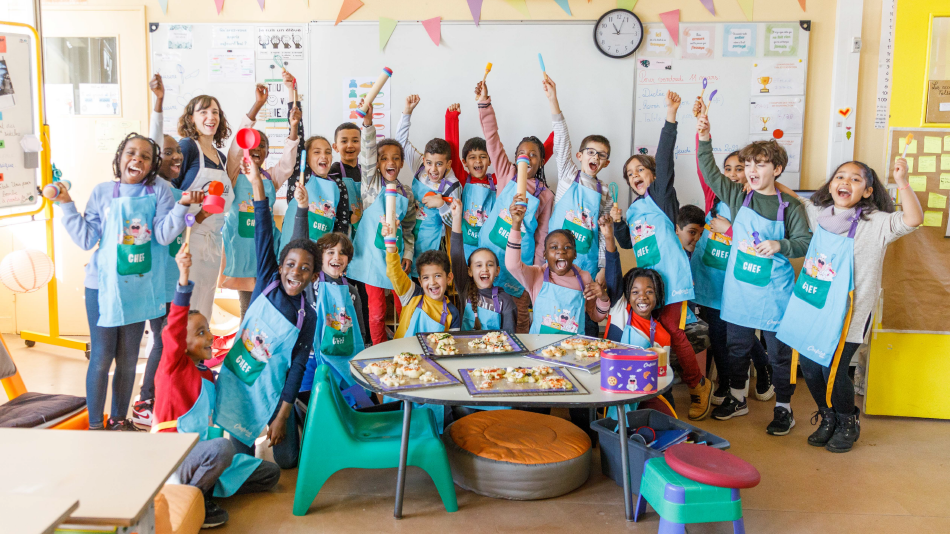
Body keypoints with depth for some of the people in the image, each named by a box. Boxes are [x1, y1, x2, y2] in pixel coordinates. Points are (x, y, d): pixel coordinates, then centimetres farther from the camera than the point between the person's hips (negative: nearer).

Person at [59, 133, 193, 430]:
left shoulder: (158, 191, -1)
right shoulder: (102, 192, 0)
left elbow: (164, 235, -11)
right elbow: (86, 239, -2)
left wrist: (183, 205, -23)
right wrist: (66, 204, -8)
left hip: (138, 287, 1)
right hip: (103, 286, -1)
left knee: (128, 359, 11)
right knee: (101, 357, 0)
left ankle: (118, 420, 28)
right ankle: (95, 424, 16)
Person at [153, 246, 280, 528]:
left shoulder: (207, 374, 12)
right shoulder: (175, 366, -11)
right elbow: (174, 328, -29)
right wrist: (183, 278, -38)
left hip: (201, 456, 8)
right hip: (174, 458, -8)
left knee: (270, 473, 6)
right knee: (222, 448, -39)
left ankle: (205, 488, 5)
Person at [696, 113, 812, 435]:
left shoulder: (790, 207, -4)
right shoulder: (738, 197, 3)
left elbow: (805, 242, -7)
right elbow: (710, 173, -4)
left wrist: (780, 246, -26)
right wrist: (704, 139, -17)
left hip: (773, 290, -3)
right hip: (739, 288, 3)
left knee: (779, 350, 5)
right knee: (737, 345, 15)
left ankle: (783, 407, 20)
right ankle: (737, 398, 33)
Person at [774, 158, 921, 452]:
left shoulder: (875, 223, -10)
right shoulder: (819, 213, 4)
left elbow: (912, 219, -26)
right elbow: (794, 199, 21)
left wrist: (902, 183, -37)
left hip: (845, 313, -5)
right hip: (810, 306, 5)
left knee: (832, 369, -3)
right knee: (809, 366, 9)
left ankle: (848, 422, 26)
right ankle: (828, 418, 35)